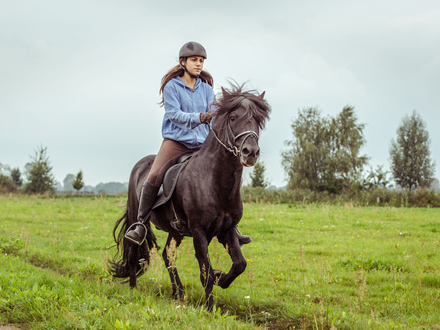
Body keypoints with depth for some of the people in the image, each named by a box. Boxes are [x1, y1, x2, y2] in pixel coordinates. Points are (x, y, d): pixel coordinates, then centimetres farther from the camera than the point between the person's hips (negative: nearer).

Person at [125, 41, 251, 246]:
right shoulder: (172, 86, -2)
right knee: (154, 176, -23)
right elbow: (174, 114, -12)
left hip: (201, 144, 4)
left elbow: (214, 115, 3)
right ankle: (140, 224, -12)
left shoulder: (206, 88, 10)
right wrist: (198, 117, -28)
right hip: (176, 140, -4)